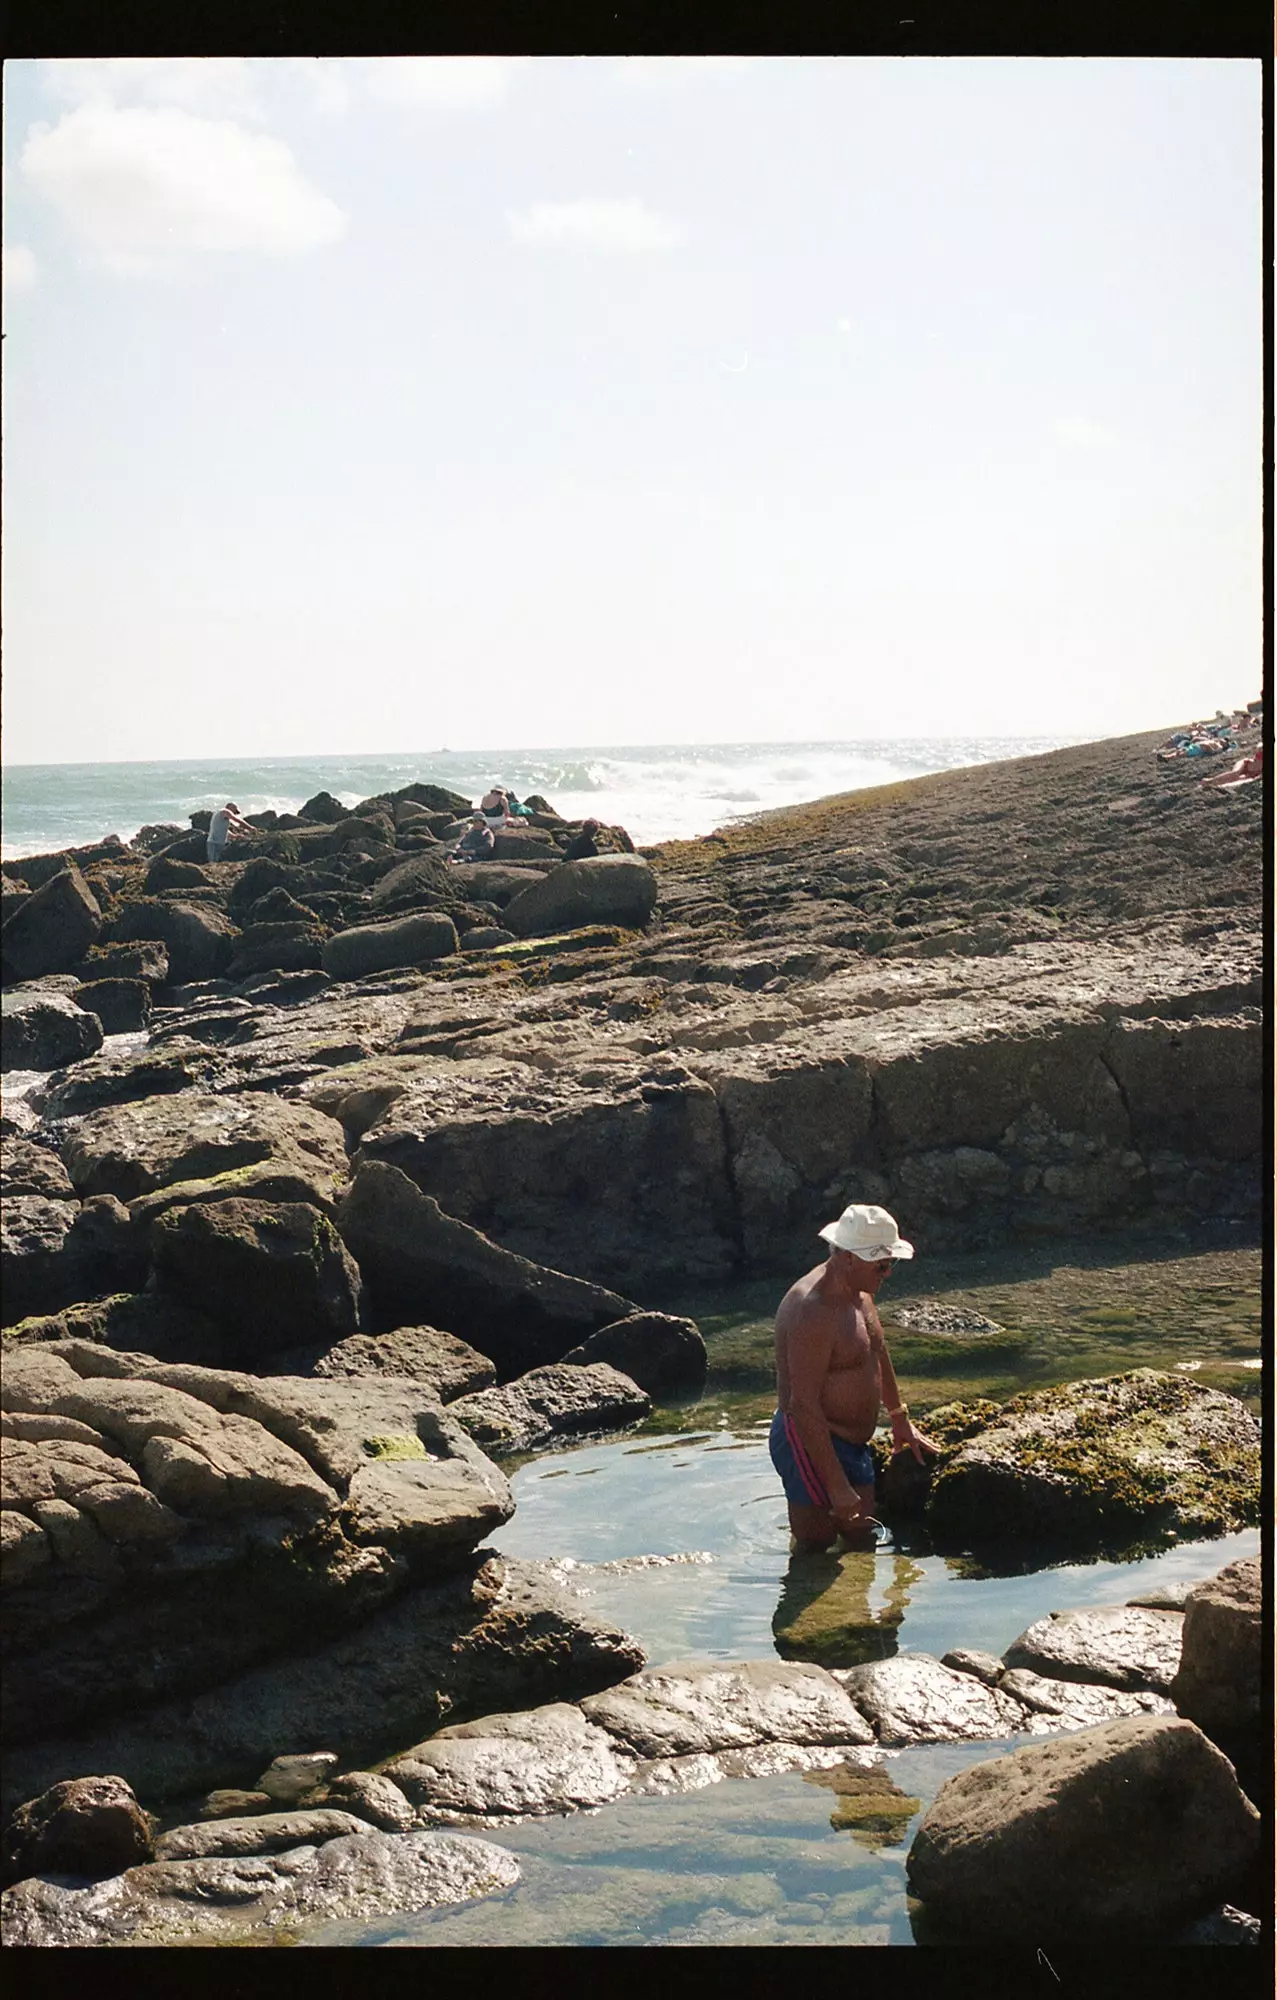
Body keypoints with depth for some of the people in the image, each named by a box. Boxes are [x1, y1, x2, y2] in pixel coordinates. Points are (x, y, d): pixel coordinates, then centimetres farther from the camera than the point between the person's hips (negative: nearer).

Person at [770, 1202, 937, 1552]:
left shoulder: (858, 1292, 5)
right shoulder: (813, 1311, -26)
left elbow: (878, 1352, 24)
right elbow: (803, 1405, -28)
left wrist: (900, 1418, 31)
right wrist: (837, 1487, -27)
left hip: (851, 1442, 10)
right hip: (812, 1444, -10)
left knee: (863, 1537, 10)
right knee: (816, 1547, -5)